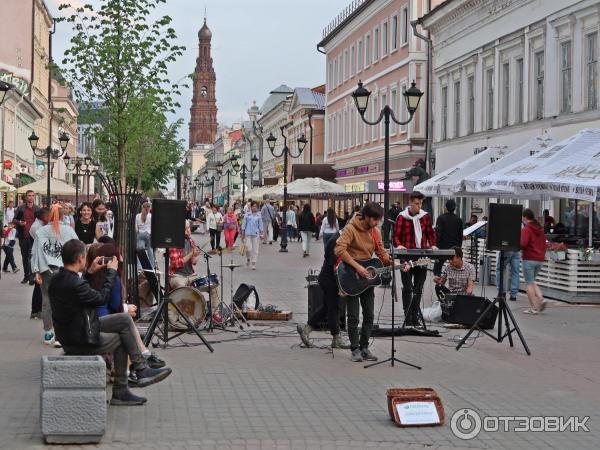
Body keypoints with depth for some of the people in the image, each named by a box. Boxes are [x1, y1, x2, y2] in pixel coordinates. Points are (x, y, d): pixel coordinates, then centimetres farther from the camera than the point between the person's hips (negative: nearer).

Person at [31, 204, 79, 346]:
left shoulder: (41, 231, 2)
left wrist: (36, 271, 1)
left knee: (47, 300, 12)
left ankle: (48, 334, 19)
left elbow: (35, 252, 0)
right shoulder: (69, 231, -1)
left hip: (46, 270, 2)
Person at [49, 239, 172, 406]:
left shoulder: (57, 279, 0)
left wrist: (90, 272, 13)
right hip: (80, 342, -9)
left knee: (125, 319, 10)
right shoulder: (74, 284, -29)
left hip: (67, 333, 9)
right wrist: (111, 271, -4)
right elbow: (102, 298, -16)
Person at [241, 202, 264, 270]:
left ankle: (254, 264, 8)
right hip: (248, 234, -1)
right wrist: (242, 234, 4)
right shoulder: (247, 214, 3)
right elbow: (244, 224, 7)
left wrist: (262, 234, 4)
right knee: (248, 248, -8)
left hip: (256, 234, 1)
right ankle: (248, 259, 21)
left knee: (255, 249, 0)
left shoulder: (259, 215, 6)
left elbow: (260, 225, 10)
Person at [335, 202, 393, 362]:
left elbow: (381, 252, 13)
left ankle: (364, 347, 16)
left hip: (367, 276, 6)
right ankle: (355, 349, 7)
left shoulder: (375, 232, 5)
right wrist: (357, 266, -28)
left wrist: (394, 263, -6)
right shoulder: (351, 229, -15)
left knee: (369, 314, 7)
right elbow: (339, 249, -26)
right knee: (353, 316, -2)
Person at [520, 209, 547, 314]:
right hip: (540, 259, 7)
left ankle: (533, 308, -1)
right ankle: (541, 299, 0)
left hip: (529, 259, -7)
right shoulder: (540, 229, 13)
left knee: (529, 283, 0)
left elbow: (523, 244, -21)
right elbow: (544, 244, 18)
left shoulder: (526, 229, -12)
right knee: (532, 282, 20)